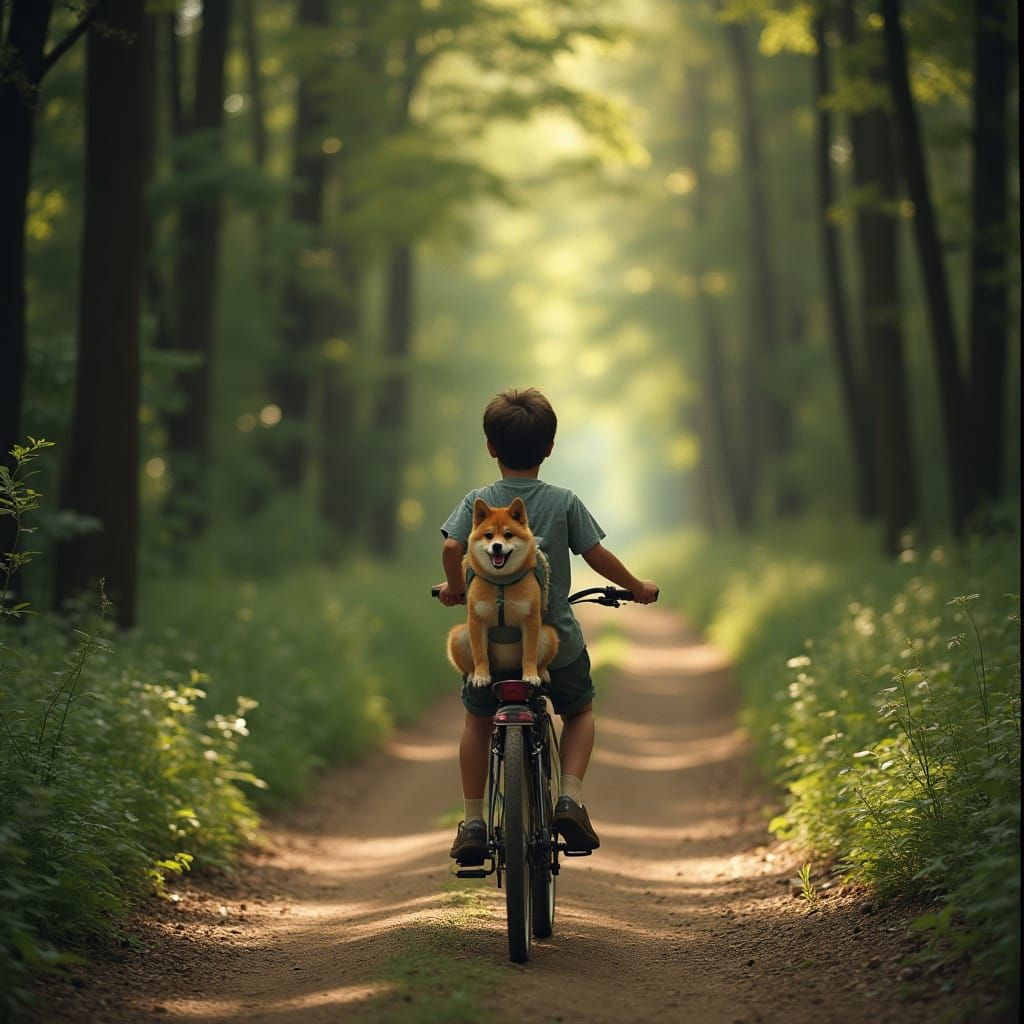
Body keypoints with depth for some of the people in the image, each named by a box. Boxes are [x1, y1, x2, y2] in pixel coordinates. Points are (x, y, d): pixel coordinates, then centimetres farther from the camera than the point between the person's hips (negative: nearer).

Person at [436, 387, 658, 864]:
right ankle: (570, 796, 3)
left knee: (478, 720, 23)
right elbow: (597, 555, -3)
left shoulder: (478, 501, -4)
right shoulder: (564, 502, -4)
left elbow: (451, 548, -15)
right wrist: (637, 587, 13)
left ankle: (473, 821, 16)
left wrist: (455, 588, 5)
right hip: (555, 638, -1)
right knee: (579, 711, 24)